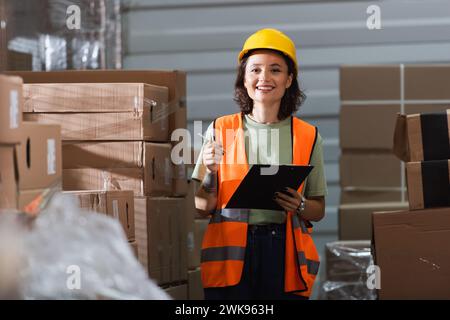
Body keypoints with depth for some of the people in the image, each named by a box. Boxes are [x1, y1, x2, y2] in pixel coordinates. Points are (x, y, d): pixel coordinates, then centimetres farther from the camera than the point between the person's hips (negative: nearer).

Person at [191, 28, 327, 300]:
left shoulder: (308, 137, 8)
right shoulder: (220, 131, 6)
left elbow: (319, 210, 14)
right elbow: (202, 208, 6)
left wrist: (299, 206, -7)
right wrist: (210, 173, -13)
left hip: (286, 257, 1)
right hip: (231, 254, -1)